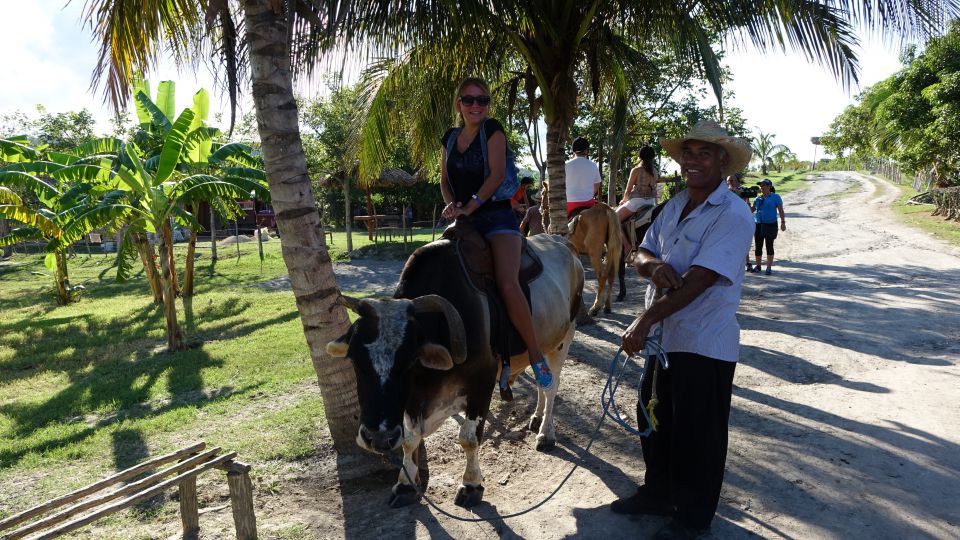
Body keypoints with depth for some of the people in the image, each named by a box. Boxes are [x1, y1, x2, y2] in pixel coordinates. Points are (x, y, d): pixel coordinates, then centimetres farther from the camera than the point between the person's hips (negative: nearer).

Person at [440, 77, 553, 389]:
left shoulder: (492, 130, 0)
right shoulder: (451, 138, 15)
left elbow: (497, 174, -10)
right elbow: (444, 179, 17)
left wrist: (469, 206, -16)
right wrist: (450, 203, -4)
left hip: (496, 216, -6)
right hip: (462, 221, 6)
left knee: (508, 285, -24)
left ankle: (536, 355, -12)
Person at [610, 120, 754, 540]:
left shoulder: (733, 215, -17)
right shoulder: (675, 205, 8)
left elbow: (698, 280, -25)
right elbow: (642, 253, 7)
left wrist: (645, 320, -28)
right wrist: (653, 264, -18)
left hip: (705, 343, -7)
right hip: (664, 335, 8)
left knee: (696, 436, 7)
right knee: (655, 419, 20)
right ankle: (657, 493, 41)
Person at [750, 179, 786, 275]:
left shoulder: (775, 197, -1)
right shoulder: (758, 198, 12)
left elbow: (781, 210, -4)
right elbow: (751, 209, 14)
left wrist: (783, 222, -12)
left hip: (770, 225, -5)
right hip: (759, 224, 5)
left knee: (769, 246, 1)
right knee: (757, 246, 7)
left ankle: (769, 268, 7)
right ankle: (758, 266, 19)